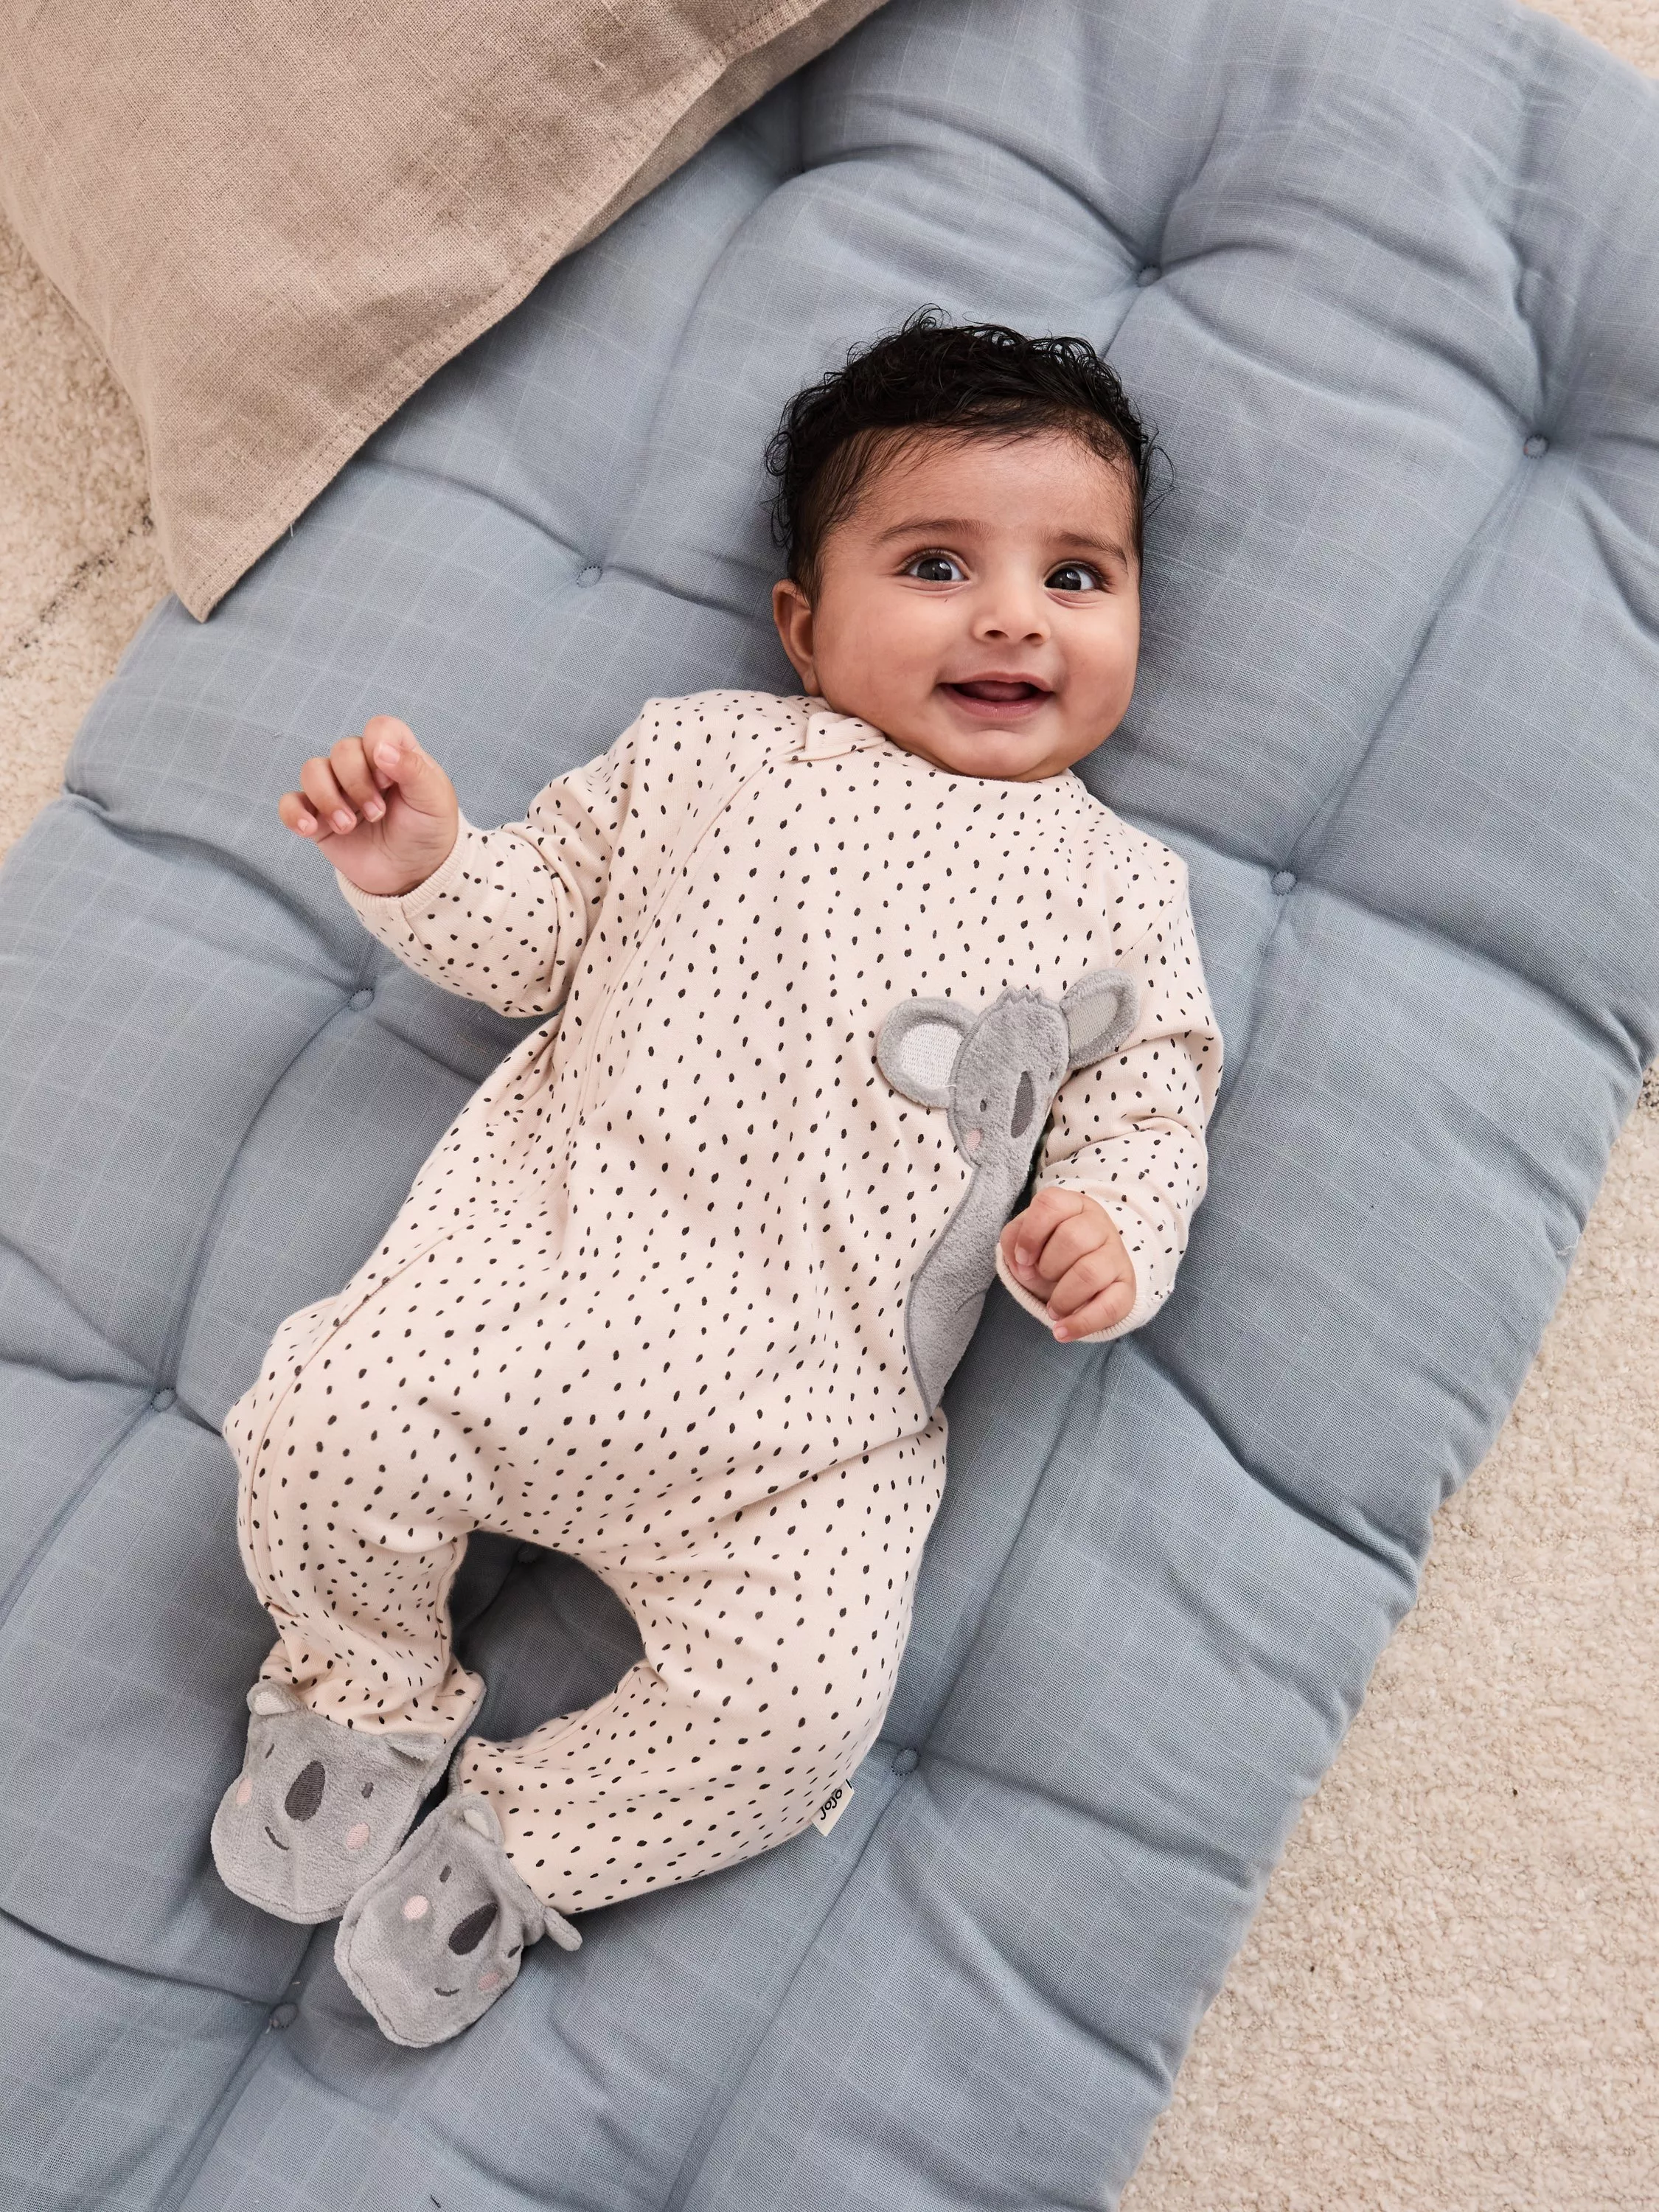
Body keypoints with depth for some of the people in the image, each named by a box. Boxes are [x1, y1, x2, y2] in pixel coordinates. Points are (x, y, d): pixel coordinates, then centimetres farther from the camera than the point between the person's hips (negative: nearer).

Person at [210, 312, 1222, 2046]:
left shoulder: (1117, 890, 13)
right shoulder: (704, 753, 14)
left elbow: (1143, 1115, 10)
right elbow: (528, 928, 18)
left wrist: (1107, 1236, -12)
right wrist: (415, 864, -2)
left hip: (817, 1405, 0)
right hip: (545, 1252, 1)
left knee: (795, 1698, -18)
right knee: (324, 1429, -18)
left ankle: (515, 1844, 11)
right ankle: (365, 1695, 16)